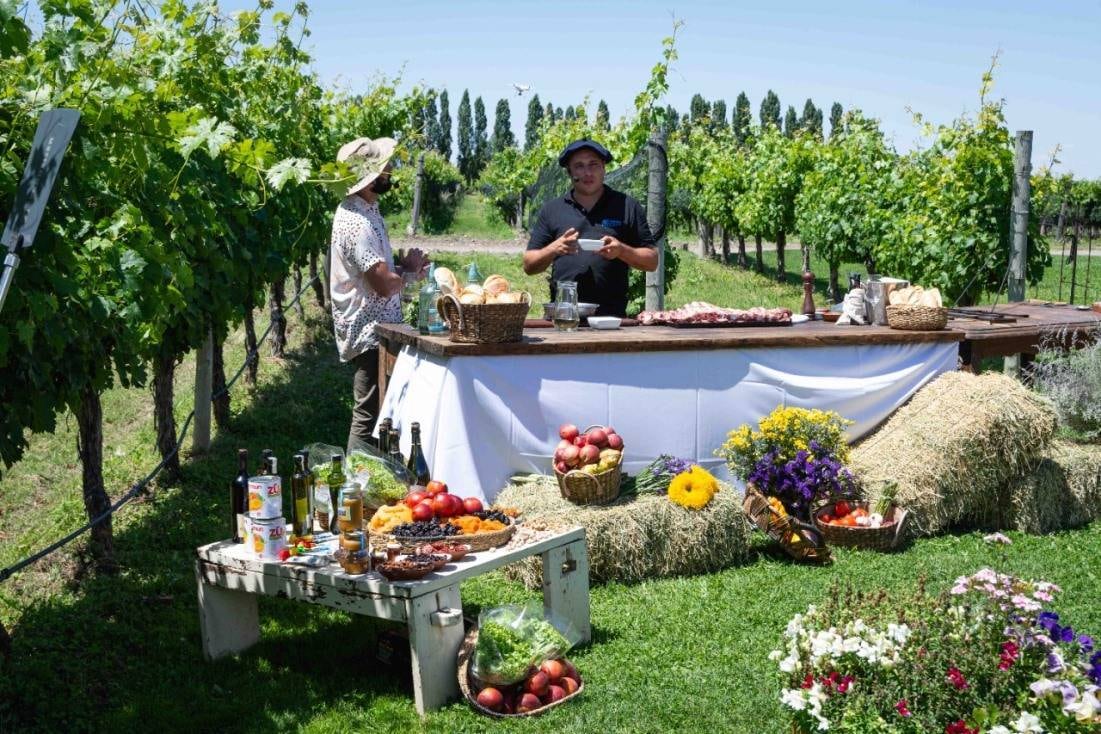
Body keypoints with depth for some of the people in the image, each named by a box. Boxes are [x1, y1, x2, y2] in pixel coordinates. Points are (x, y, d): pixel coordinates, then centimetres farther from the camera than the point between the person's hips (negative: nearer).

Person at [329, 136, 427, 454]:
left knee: (371, 413, 15)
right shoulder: (357, 223, -22)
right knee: (368, 417, -5)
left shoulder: (365, 210, 11)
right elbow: (384, 285, -26)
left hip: (376, 328, 10)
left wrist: (405, 266, 2)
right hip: (370, 333, -10)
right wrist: (409, 269, -6)